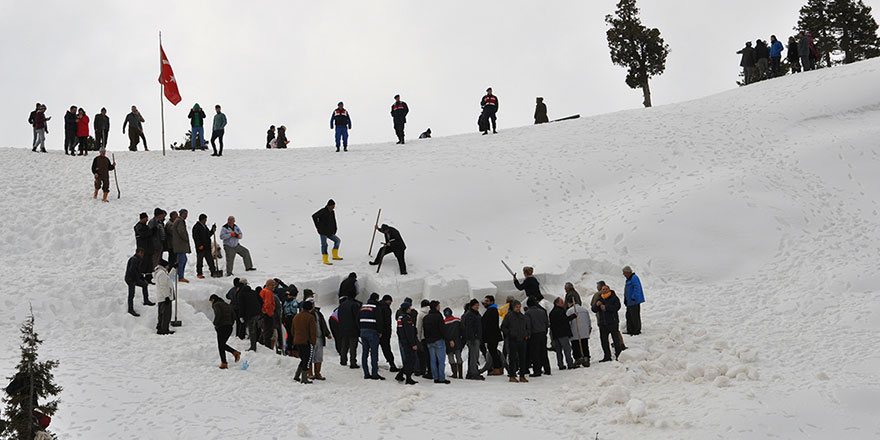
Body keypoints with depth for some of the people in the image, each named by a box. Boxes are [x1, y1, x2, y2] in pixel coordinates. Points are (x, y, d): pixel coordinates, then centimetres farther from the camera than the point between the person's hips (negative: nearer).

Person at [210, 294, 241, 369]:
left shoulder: (216, 305, -4)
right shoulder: (227, 305, 19)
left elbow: (218, 314, -22)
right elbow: (233, 316, 14)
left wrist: (215, 324, -10)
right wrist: (229, 323, 14)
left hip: (221, 327, -7)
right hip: (229, 327, 7)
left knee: (221, 346, 2)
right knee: (223, 344, 19)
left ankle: (224, 364, 1)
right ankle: (235, 352, 1)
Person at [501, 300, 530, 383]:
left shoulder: (523, 317, 15)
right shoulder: (508, 316, 1)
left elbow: (528, 327, 25)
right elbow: (503, 327, 3)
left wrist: (527, 334, 8)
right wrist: (509, 334, -8)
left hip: (522, 340, 5)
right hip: (512, 341, -5)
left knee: (523, 358, 5)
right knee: (512, 358, -6)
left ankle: (522, 376, 11)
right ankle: (512, 376, -2)